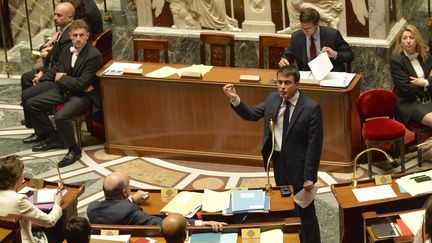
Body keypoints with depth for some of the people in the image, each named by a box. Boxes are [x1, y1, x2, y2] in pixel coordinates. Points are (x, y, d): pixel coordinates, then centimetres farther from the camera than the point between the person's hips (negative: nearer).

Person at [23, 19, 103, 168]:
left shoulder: (94, 55, -20)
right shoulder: (67, 51, 4)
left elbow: (81, 84, -23)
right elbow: (55, 71, 16)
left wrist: (61, 78, -10)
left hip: (83, 95, -8)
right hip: (64, 90, 8)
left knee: (61, 116, -33)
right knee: (30, 104, 2)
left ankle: (74, 150, -10)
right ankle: (53, 138, 14)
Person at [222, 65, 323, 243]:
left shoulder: (311, 108, -18)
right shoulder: (273, 99, -1)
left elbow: (314, 145, -16)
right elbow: (251, 115, 9)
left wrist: (310, 176, -16)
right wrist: (235, 99, -10)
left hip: (298, 164, -6)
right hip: (278, 161, 6)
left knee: (305, 210, 6)